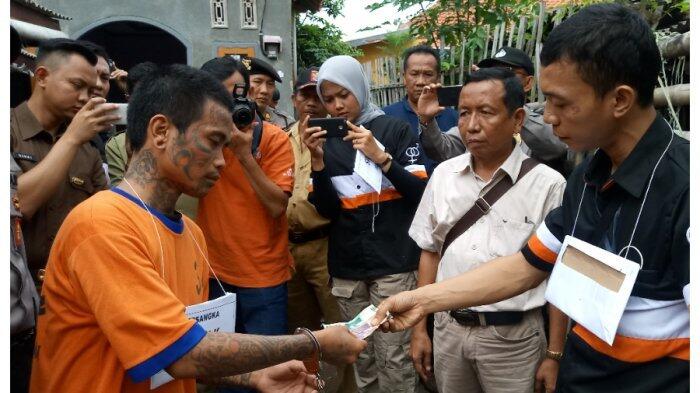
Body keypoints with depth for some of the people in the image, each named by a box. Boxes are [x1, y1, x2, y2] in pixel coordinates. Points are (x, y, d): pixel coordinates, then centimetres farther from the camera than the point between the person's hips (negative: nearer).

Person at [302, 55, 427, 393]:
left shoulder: (394, 129, -1)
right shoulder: (326, 141, 8)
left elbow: (420, 192, -6)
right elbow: (326, 210, 4)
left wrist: (381, 157, -18)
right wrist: (318, 162, -10)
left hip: (393, 261, -3)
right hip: (346, 266, 3)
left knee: (394, 357, -2)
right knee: (362, 357, 9)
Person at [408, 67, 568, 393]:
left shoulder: (548, 184, -12)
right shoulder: (443, 175, 1)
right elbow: (430, 252, 7)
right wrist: (419, 328, 7)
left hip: (513, 337, -3)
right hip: (448, 328, 4)